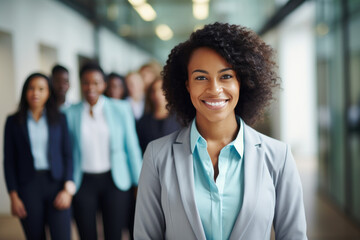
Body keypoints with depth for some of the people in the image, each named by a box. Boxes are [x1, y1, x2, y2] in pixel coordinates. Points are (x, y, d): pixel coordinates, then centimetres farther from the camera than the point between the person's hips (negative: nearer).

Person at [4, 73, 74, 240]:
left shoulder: (59, 119, 7)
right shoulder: (14, 121, 6)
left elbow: (67, 155, 6)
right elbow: (9, 161, 6)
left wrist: (68, 189, -5)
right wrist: (14, 196, -1)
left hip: (56, 184, 0)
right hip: (28, 186, 0)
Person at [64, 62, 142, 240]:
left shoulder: (121, 109, 1)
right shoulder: (70, 113, 2)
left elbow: (132, 147, 3)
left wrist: (139, 183, 3)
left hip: (114, 181, 0)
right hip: (84, 183, 1)